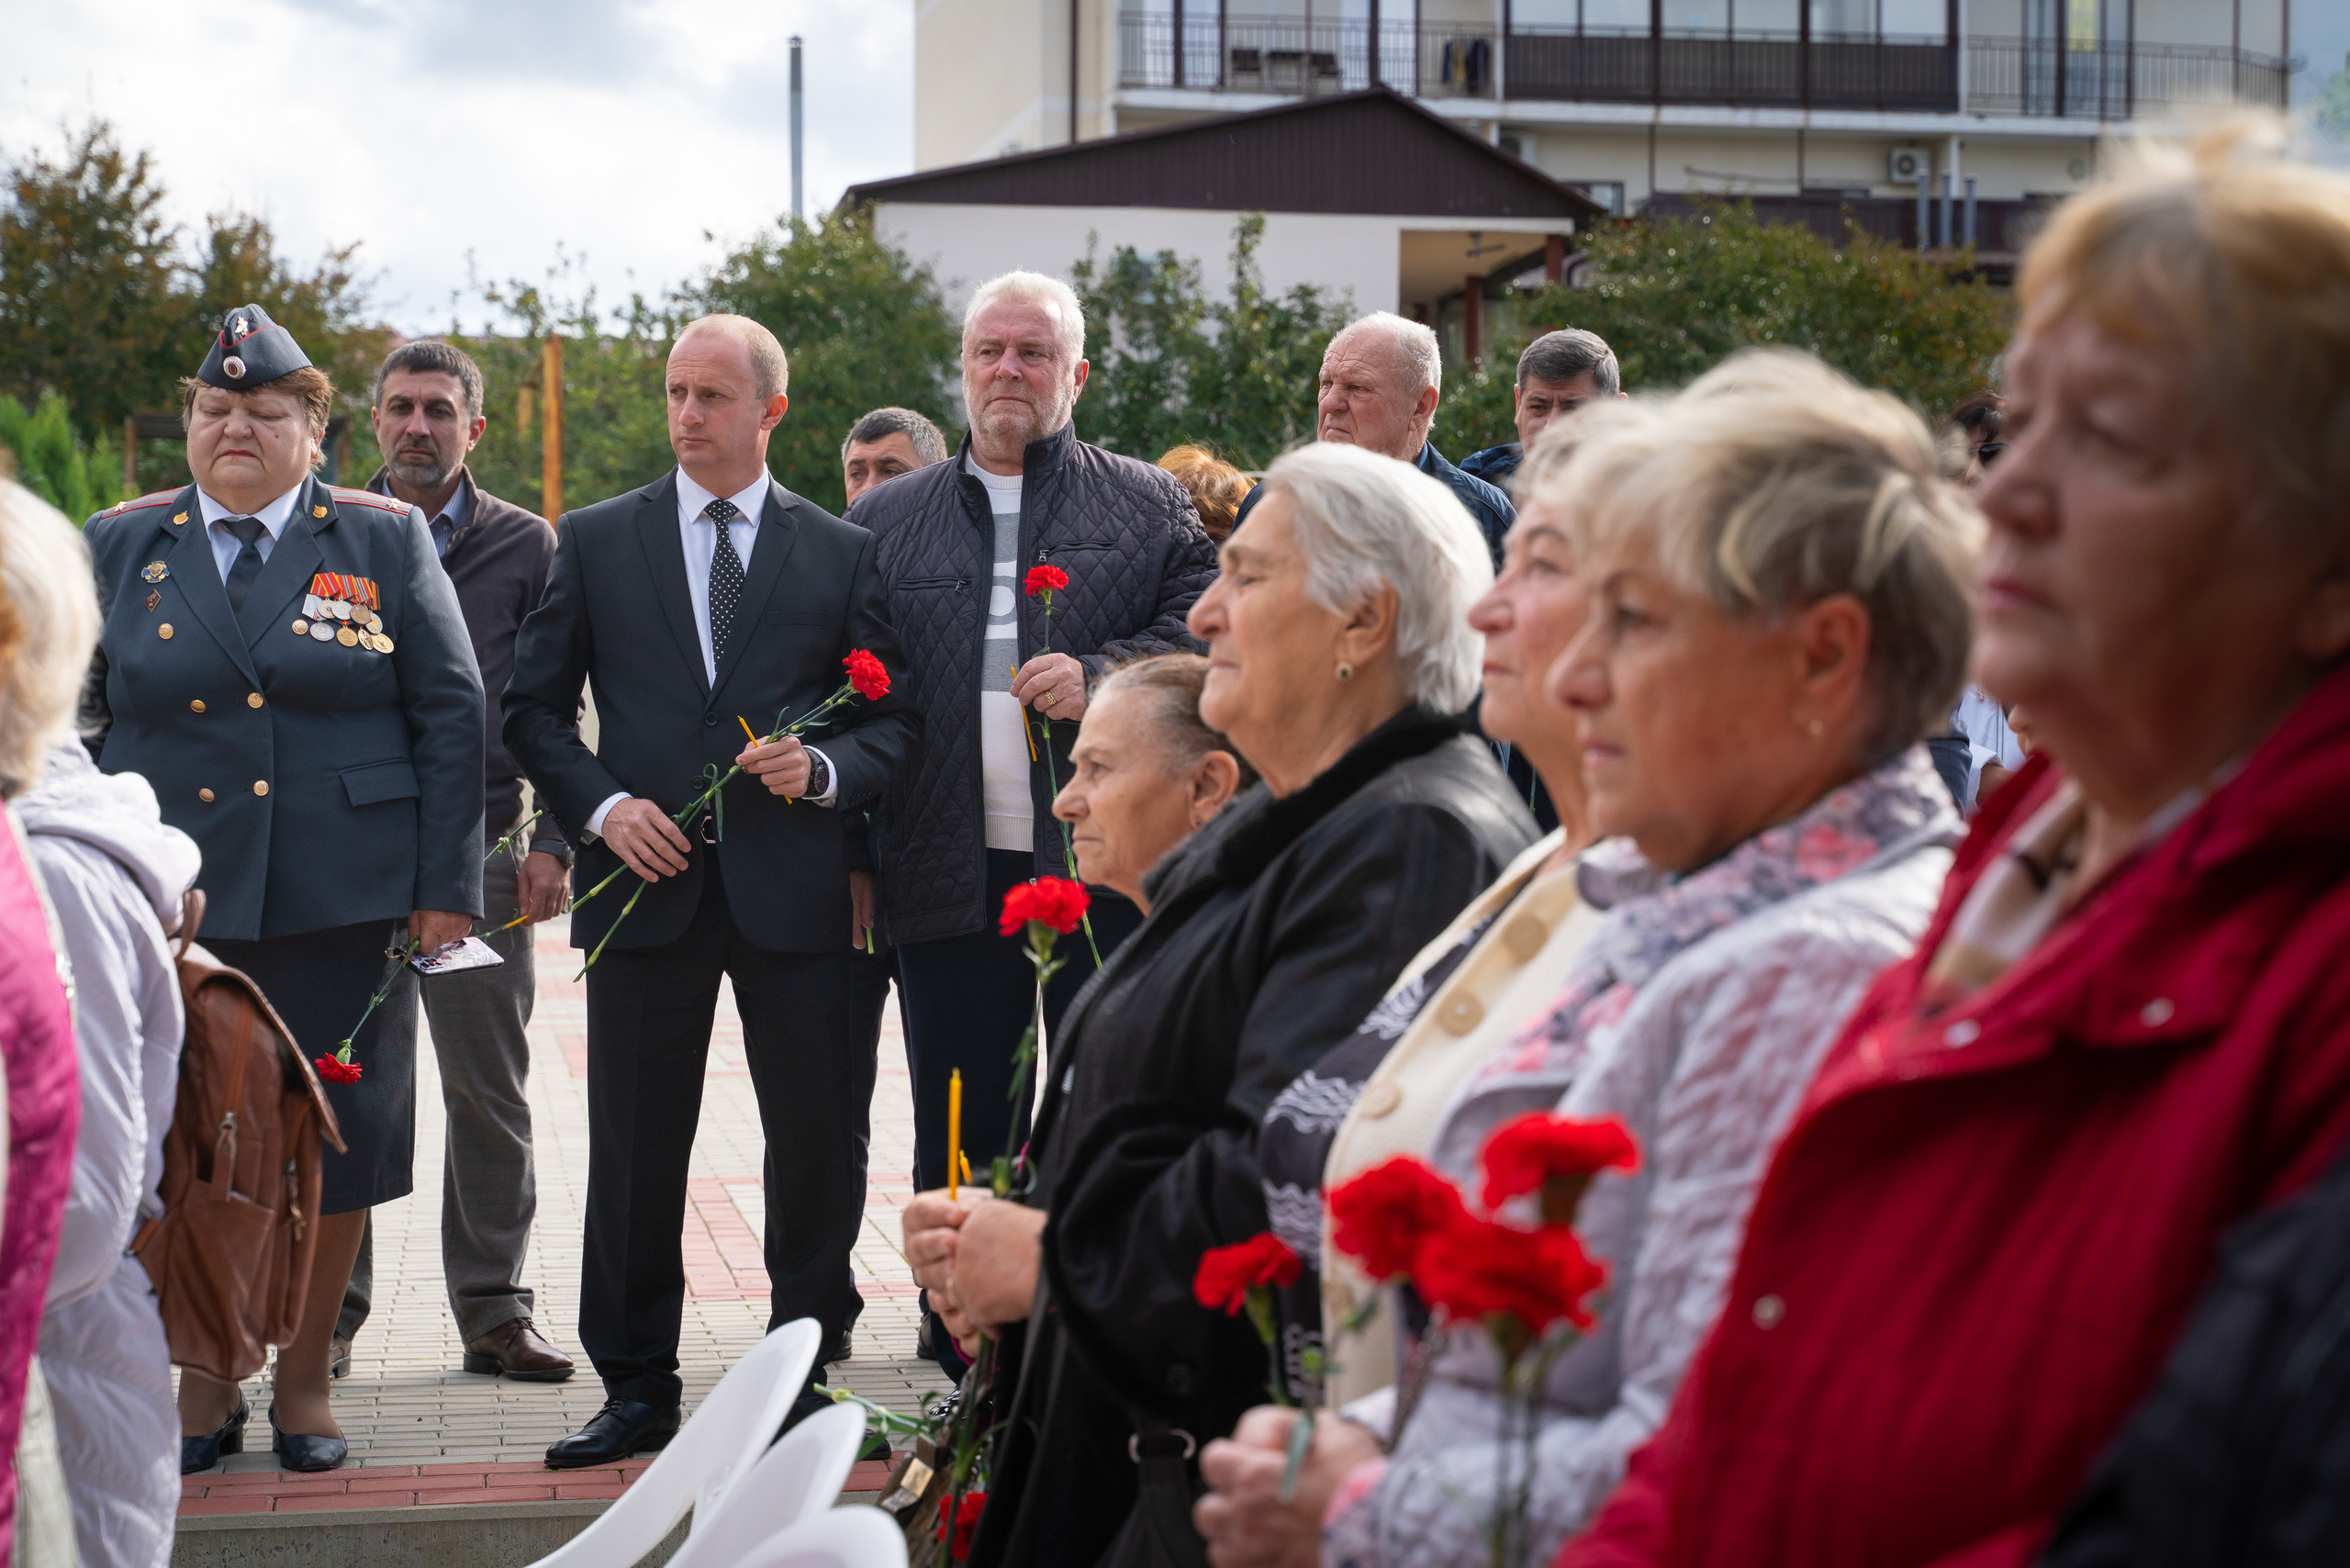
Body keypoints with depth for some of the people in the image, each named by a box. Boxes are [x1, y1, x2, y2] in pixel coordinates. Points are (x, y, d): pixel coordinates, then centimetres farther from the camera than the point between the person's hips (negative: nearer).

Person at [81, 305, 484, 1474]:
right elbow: (76, 720, 12)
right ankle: (205, 1378, 20)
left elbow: (451, 714, 3)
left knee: (334, 1139, 4)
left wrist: (445, 887, -3)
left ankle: (304, 1379, 20)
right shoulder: (122, 545, 9)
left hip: (342, 901, -1)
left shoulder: (386, 541, 4)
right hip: (170, 903, 1)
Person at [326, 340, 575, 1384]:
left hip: (478, 847, 0)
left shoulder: (525, 546, 8)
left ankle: (493, 1309, 11)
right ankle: (330, 1308, 12)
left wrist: (552, 839, -2)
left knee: (490, 1090, 3)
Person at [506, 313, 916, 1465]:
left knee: (821, 1141, 4)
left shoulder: (844, 553, 7)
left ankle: (802, 1372, 19)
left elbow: (893, 719, 8)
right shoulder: (595, 541, 9)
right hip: (647, 880, 0)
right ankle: (639, 1389, 15)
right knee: (633, 1153, 4)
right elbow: (535, 706, 8)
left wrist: (823, 769, -12)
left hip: (795, 886, 0)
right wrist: (602, 806, -7)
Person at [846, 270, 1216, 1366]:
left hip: (1107, 874, -2)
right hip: (952, 879, 2)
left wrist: (1101, 678, -18)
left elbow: (1204, 637, -1)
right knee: (958, 1144, 7)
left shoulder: (1147, 506, 8)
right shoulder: (885, 524, 13)